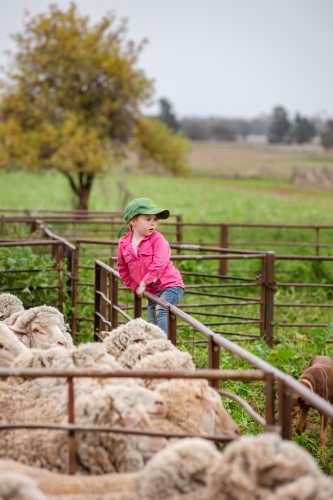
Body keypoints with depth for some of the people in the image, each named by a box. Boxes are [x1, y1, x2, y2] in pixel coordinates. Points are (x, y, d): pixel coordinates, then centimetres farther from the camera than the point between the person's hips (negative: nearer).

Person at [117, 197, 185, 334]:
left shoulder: (157, 239, -10)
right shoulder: (124, 244, 2)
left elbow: (159, 264, -21)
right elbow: (123, 269, 15)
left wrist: (144, 283, -19)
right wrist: (135, 287, 9)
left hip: (170, 284, -6)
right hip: (151, 290, 6)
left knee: (161, 311, -27)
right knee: (152, 324, 9)